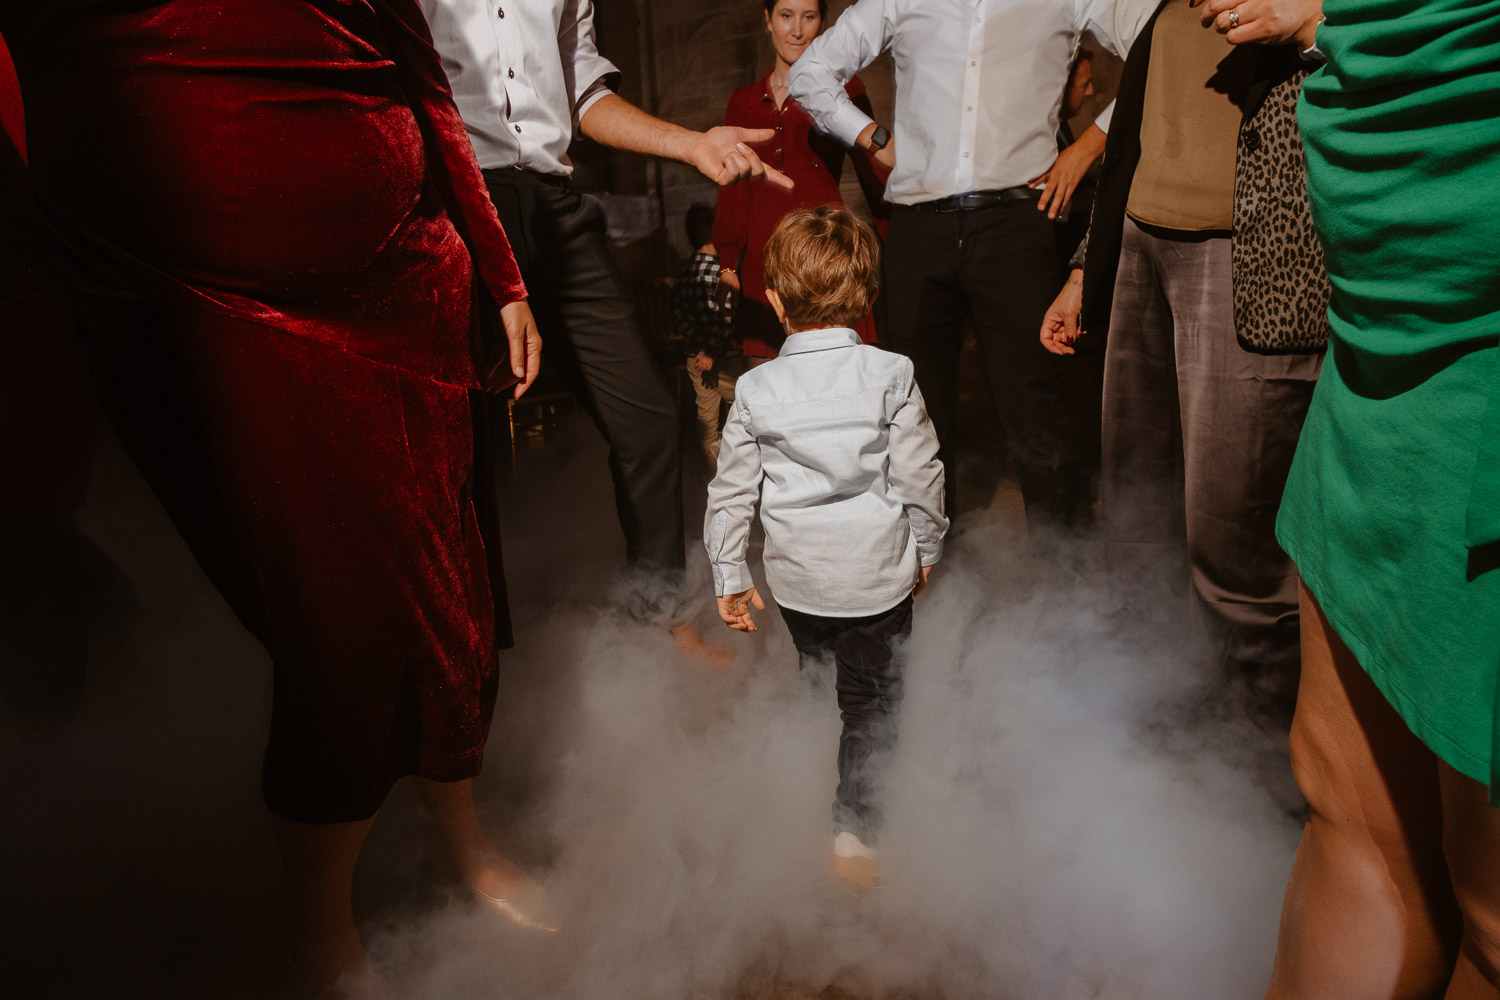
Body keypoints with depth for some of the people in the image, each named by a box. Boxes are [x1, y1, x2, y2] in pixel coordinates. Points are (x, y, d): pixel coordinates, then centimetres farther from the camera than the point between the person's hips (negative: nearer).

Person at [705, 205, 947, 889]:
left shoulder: (756, 390, -6)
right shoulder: (891, 376, -10)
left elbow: (731, 492, -2)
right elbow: (920, 477, -5)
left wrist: (729, 577, 9)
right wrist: (925, 551, 11)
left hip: (795, 576, 2)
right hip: (878, 573, -2)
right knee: (872, 699, 12)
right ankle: (854, 828, 10)